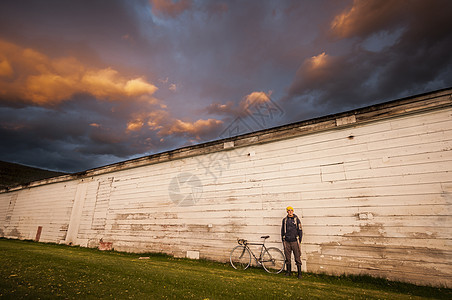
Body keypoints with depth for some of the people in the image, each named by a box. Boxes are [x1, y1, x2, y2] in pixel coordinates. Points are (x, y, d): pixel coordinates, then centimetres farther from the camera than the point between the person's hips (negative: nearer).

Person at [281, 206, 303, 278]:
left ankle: (299, 273, 10)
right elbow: (282, 230, 13)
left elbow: (300, 230, 1)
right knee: (287, 258, 10)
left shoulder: (296, 219, -1)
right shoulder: (284, 220, 7)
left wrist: (299, 240, -2)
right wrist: (283, 240, 11)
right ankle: (288, 271, 23)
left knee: (297, 258, -1)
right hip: (287, 241, 3)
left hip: (294, 241, -3)